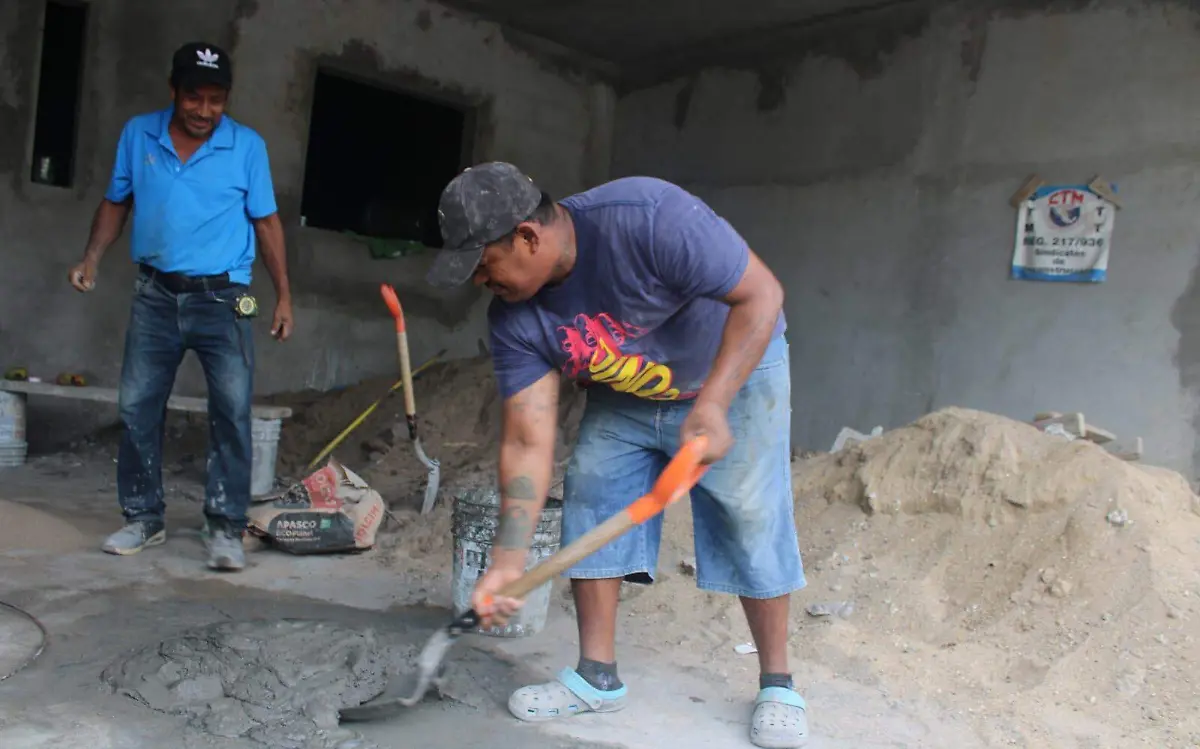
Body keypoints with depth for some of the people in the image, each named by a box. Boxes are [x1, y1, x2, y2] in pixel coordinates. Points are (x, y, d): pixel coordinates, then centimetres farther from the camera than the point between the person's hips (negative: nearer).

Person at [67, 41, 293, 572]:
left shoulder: (247, 147, -3)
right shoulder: (138, 135, 3)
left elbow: (266, 221, 1)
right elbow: (116, 202, 13)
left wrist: (283, 296, -2)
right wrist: (92, 258, -1)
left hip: (223, 298, -2)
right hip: (155, 295, 3)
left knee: (232, 412, -7)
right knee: (137, 408, 6)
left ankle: (225, 527, 0)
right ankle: (143, 517, 20)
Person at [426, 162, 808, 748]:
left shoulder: (649, 217, -36)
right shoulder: (514, 321, -19)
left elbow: (761, 294, -32)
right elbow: (527, 441, -19)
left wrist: (712, 403, -41)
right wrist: (509, 557, -26)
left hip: (734, 370, -5)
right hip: (623, 397, 5)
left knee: (750, 517, -10)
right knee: (588, 502, -3)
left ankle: (777, 687, 8)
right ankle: (597, 676, 10)